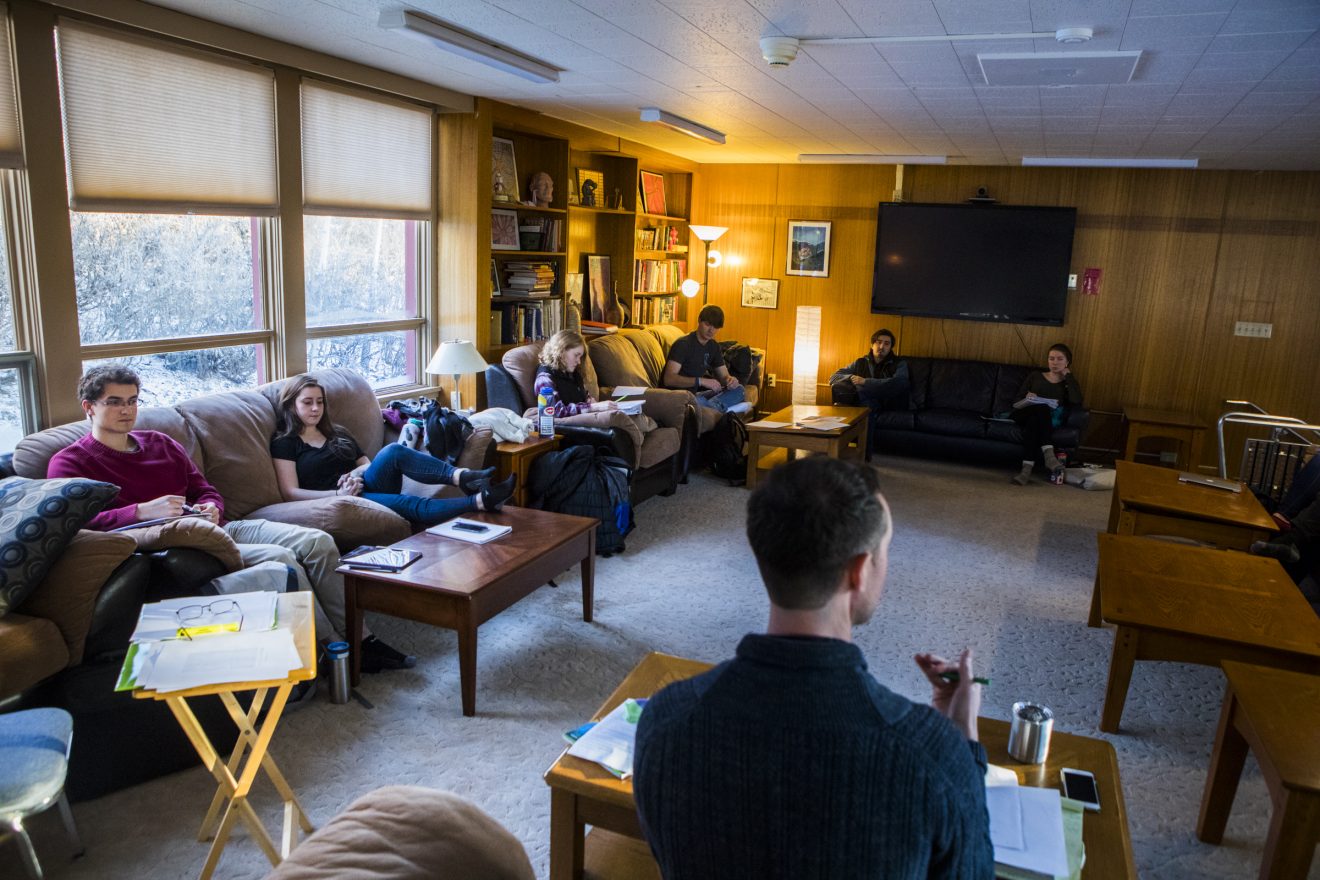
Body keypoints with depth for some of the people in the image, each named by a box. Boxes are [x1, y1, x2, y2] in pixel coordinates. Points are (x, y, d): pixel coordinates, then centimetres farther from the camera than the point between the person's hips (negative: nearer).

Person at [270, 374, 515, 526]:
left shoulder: (338, 433, 24)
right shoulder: (284, 443, 5)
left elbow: (367, 463, 20)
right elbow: (291, 493, -5)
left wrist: (357, 473, -5)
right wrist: (338, 494, -18)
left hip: (365, 487, 5)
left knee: (393, 451, -27)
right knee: (409, 504, -34)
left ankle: (462, 476, -41)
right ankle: (478, 500, -47)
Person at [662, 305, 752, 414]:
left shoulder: (714, 347, 11)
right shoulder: (682, 344, -13)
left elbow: (723, 375, 14)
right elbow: (669, 379, -23)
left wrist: (730, 380, -12)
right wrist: (701, 381, -33)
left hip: (697, 394, 9)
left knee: (738, 389, -9)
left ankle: (709, 407, -30)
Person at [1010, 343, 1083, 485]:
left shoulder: (1069, 383, 20)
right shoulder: (1035, 375, 23)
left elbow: (1077, 402, -3)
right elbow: (1018, 398, 16)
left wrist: (1068, 376, 5)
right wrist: (1027, 398, -8)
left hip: (1051, 420, 0)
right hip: (1024, 414, 0)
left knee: (1034, 421, -38)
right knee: (1042, 409, -36)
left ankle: (1027, 468, -50)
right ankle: (1048, 454, -50)